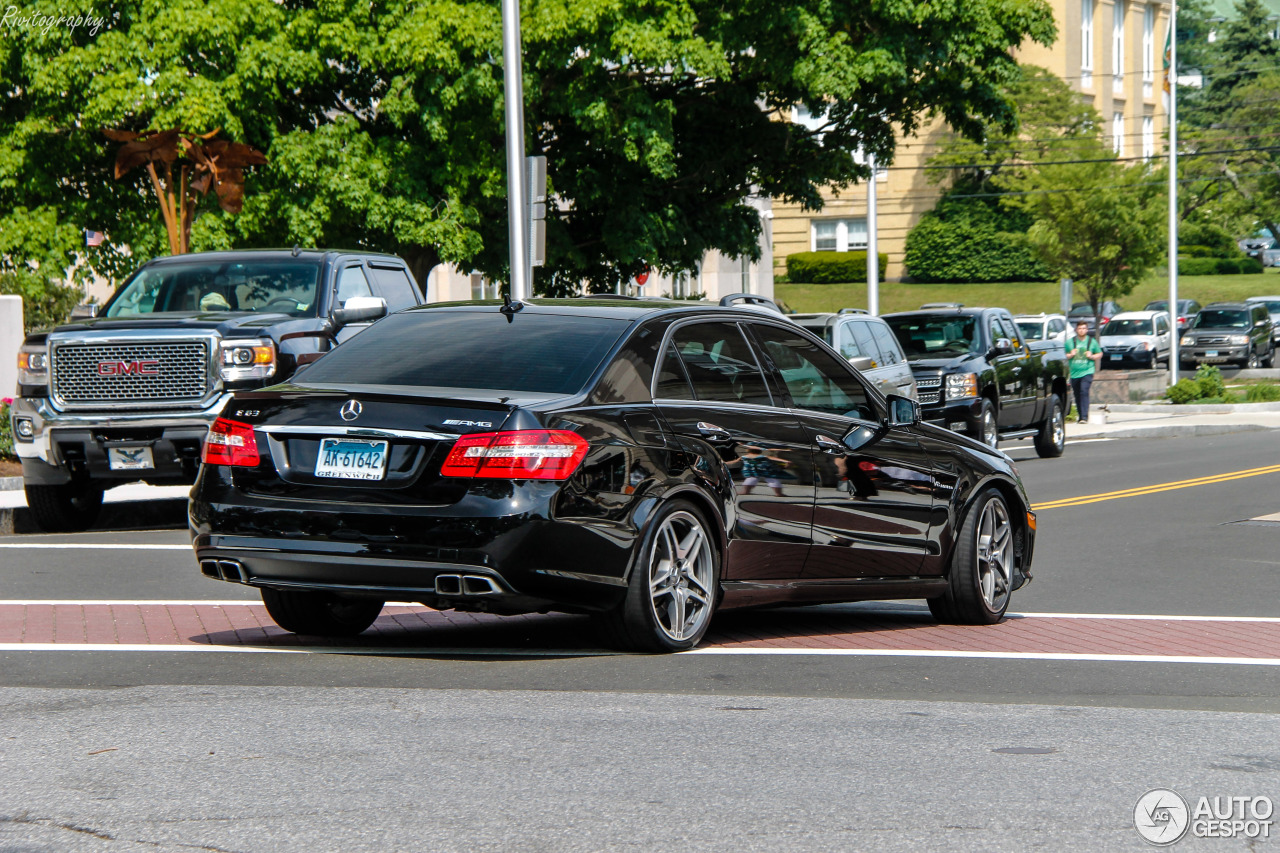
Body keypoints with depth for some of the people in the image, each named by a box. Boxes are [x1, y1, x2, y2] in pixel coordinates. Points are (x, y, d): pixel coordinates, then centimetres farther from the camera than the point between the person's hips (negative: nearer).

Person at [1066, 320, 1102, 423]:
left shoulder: (1092, 341, 5)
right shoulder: (1070, 342, 7)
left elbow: (1100, 354, 14)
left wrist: (1092, 356, -6)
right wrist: (1070, 355, -7)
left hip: (1087, 372, -3)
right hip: (1074, 373, 3)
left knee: (1084, 392, -20)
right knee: (1077, 395, 9)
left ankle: (1084, 417, -24)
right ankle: (1081, 417, 24)